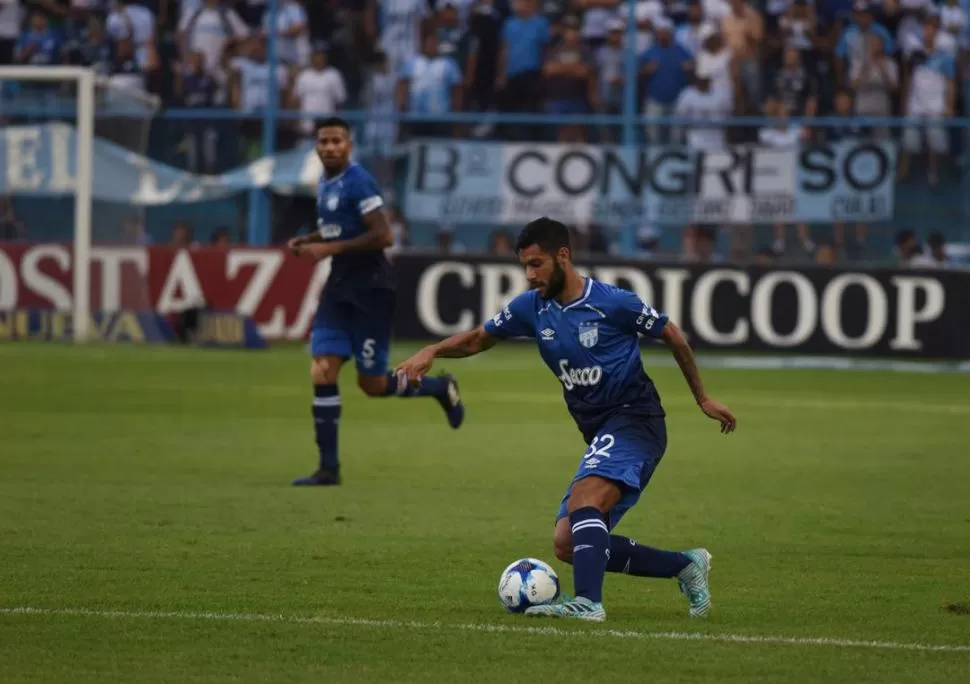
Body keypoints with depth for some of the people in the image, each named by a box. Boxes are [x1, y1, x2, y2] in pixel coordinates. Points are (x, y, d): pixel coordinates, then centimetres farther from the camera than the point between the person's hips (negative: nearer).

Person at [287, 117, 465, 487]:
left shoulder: (358, 182, -15)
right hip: (339, 288, 8)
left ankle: (440, 387, 27)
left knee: (372, 384, -1)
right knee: (322, 373, -5)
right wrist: (308, 240, 8)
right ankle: (329, 467, -3)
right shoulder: (326, 182, 12)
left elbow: (382, 236, -22)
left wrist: (331, 248, -22)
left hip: (369, 289, -8)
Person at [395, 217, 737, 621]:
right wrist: (432, 351, -3)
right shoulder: (532, 308, 5)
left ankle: (588, 602, -47)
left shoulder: (612, 303, -11)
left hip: (635, 421, -8)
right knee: (568, 545, 0)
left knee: (583, 498, -33)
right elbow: (479, 339, 16)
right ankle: (685, 566, 11)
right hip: (599, 434, 8)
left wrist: (703, 399, 9)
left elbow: (671, 336, 2)